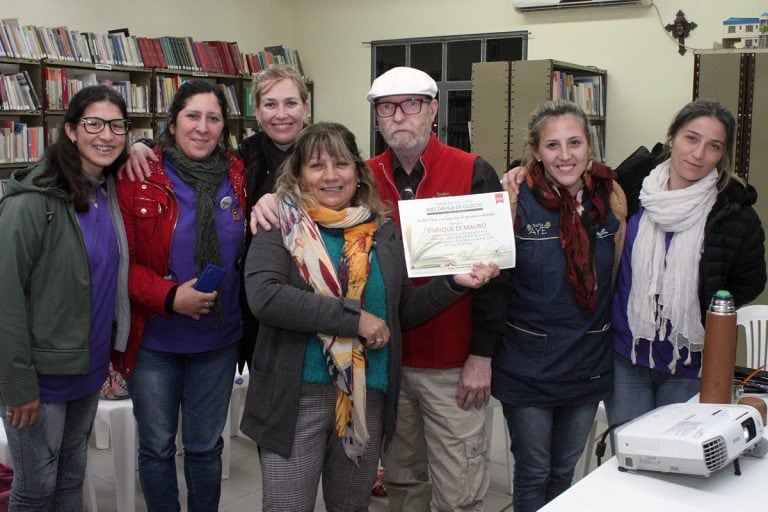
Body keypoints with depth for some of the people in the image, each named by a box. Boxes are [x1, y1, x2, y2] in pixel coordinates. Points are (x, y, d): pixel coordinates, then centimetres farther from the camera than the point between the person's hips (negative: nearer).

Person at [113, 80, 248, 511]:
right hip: (153, 341, -2)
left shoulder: (238, 177, -1)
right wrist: (170, 296, -23)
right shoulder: (139, 178, -10)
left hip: (218, 341, 2)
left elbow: (248, 250, 12)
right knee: (157, 447, 14)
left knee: (206, 446, 16)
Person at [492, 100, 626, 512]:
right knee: (533, 474, 11)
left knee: (564, 470, 20)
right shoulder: (516, 199, -13)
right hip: (528, 365, -3)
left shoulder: (610, 197, -2)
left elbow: (618, 275, 8)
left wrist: (608, 331, 9)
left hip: (588, 364, 4)